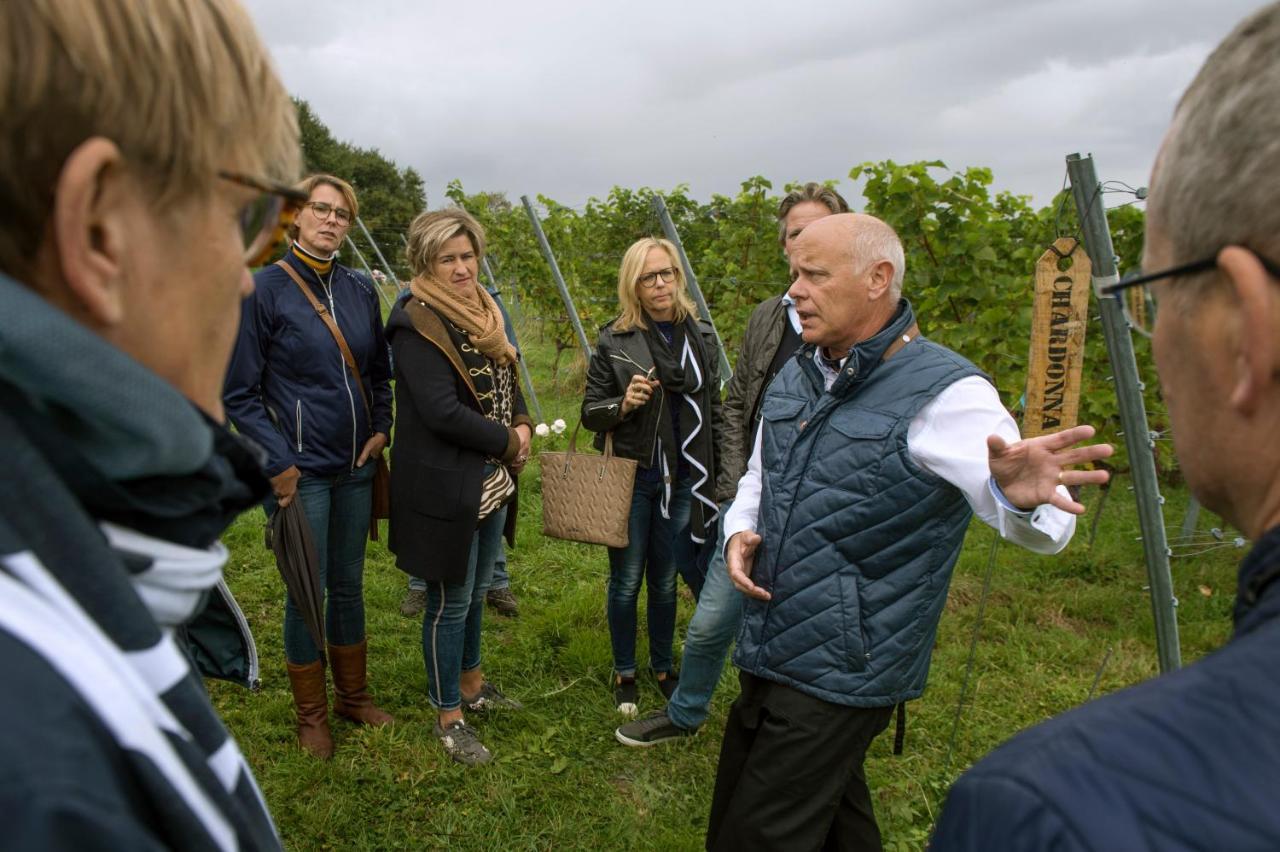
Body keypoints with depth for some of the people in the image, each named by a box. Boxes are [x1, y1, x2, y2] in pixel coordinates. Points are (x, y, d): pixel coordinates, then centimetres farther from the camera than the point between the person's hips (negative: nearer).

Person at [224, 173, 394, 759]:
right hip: (300, 470, -4)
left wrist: (381, 429, 2)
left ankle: (353, 694, 34)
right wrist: (278, 464, -14)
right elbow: (240, 392, -8)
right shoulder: (265, 288, -9)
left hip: (355, 468, 5)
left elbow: (380, 373, 16)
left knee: (349, 585, 17)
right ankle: (311, 714, 26)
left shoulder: (360, 291, 5)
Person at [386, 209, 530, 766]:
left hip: (493, 480, 8)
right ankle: (447, 717, 23)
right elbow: (441, 411, -25)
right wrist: (508, 442, -14)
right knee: (450, 603, 5)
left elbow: (507, 379, 18)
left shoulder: (484, 311, 9)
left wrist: (522, 426, -2)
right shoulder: (417, 323, -18)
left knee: (476, 592, 22)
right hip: (445, 486, -8)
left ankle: (470, 684, 42)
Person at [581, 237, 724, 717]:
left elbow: (714, 410, 11)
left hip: (682, 480, 3)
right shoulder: (615, 341, -8)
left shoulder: (701, 336, 3)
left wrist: (722, 476, 8)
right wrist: (623, 405, -24)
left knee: (665, 580, 15)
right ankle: (624, 673, 29)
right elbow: (590, 413, -3)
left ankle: (663, 667, 34)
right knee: (626, 581, 10)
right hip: (631, 479, -2)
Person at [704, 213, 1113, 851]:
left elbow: (1045, 532, -24)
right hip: (769, 655, 7)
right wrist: (740, 532, 0)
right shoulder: (795, 378, 6)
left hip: (842, 676, -7)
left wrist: (1021, 497, -48)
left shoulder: (943, 392, -17)